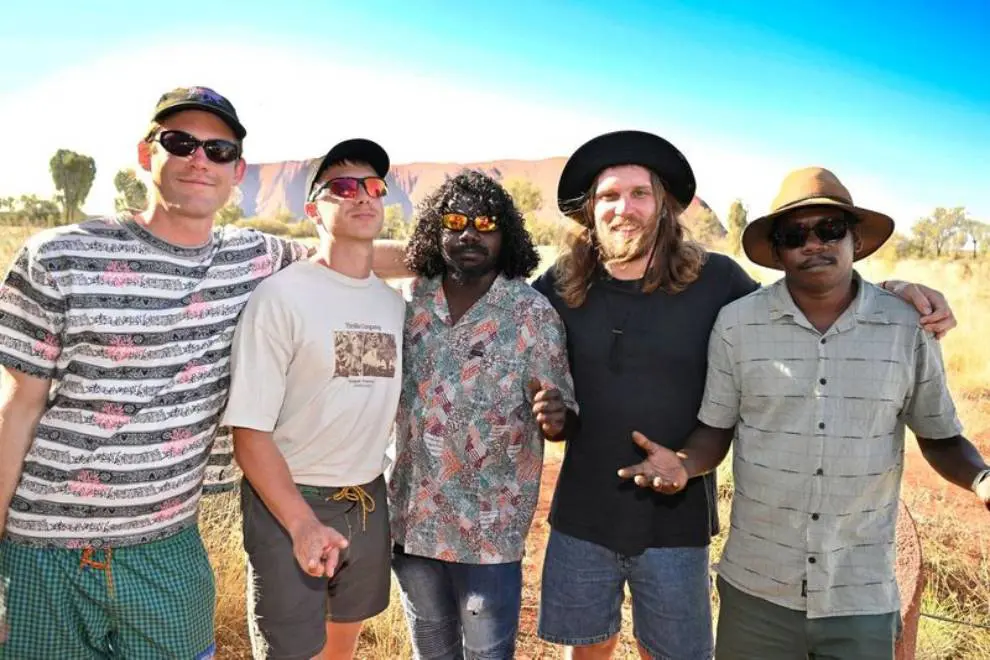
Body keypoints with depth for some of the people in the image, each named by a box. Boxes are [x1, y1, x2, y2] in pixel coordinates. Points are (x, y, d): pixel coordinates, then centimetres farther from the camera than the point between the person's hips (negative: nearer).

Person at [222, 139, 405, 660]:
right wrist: (302, 523, -22)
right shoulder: (281, 295, -15)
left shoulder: (395, 303, 3)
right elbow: (249, 431, -16)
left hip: (369, 502, 6)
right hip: (288, 502, -5)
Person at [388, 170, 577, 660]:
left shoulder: (532, 312, -11)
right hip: (410, 517, 4)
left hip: (489, 527, -4)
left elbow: (562, 417, -10)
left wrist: (555, 418, -31)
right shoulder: (412, 301, 0)